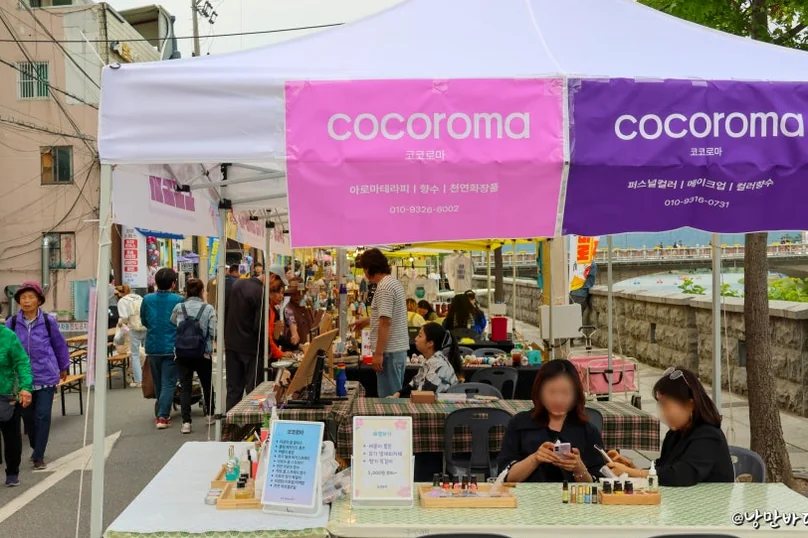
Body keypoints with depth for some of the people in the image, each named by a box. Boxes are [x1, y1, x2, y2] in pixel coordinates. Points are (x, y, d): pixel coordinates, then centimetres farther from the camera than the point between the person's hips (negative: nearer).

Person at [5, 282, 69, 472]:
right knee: (27, 415, 15)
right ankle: (36, 448, 37)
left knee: (43, 415, -4)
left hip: (46, 376, -2)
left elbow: (59, 345, 6)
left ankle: (39, 457, 6)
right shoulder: (12, 322, -4)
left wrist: (64, 367, 17)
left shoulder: (48, 321, -7)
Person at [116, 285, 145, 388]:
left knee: (135, 355, 6)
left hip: (135, 329, -4)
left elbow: (124, 316, -9)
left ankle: (137, 380, 6)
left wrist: (120, 322, 10)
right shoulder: (139, 297, 16)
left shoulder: (122, 301, 3)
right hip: (147, 327, 4)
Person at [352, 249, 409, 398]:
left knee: (389, 398, -4)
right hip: (399, 349, 10)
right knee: (396, 395, 14)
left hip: (389, 351, -10)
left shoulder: (384, 287, -17)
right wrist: (367, 321, 37)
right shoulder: (394, 283, 15)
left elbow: (386, 323, -22)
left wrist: (378, 353, -20)